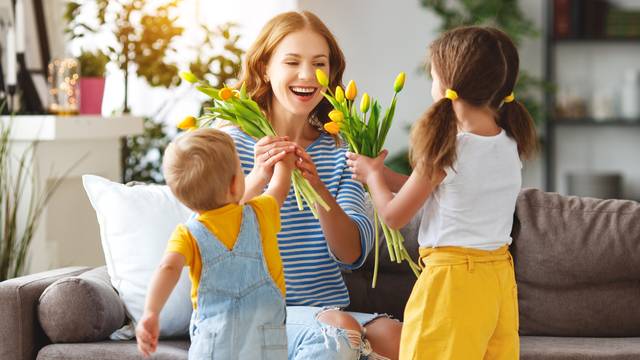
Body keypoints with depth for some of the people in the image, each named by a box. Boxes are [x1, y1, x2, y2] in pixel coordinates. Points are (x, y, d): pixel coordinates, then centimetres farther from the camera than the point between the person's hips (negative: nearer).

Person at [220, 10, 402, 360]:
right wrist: (257, 180, -33)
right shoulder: (234, 144, -1)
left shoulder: (340, 150, 9)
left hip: (330, 308, 3)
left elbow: (353, 253, -4)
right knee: (340, 329, -33)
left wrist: (319, 190, -24)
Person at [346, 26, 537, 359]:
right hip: (500, 276, 7)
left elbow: (394, 216, -5)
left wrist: (372, 174, 13)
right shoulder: (510, 145, 3)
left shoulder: (444, 151, -16)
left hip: (452, 279, -7)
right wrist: (382, 173, 20)